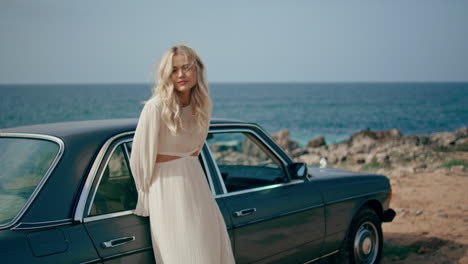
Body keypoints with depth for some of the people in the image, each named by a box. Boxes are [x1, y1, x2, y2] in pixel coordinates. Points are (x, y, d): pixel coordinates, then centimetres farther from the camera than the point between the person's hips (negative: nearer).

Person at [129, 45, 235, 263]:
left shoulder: (203, 105, 2)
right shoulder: (156, 106, -18)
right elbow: (140, 156, -10)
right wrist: (147, 192, 1)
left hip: (197, 185, 6)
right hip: (167, 189, -6)